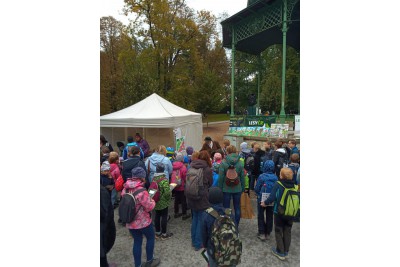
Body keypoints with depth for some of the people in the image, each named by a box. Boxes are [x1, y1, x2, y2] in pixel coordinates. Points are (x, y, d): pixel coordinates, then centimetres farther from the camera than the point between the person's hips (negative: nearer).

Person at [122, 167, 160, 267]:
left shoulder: (125, 189, -4)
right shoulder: (141, 191, -27)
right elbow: (150, 207, -20)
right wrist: (152, 201, -1)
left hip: (130, 222, 6)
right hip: (143, 221, -6)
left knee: (137, 242, 19)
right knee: (150, 238, 19)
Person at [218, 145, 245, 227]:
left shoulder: (223, 163, -12)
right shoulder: (240, 163, -4)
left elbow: (221, 177, -10)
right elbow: (242, 177, 2)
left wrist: (220, 188, 0)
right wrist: (243, 188, 11)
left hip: (226, 189, -2)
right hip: (237, 189, 2)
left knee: (226, 208, 11)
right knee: (237, 208, 15)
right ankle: (236, 226, 25)